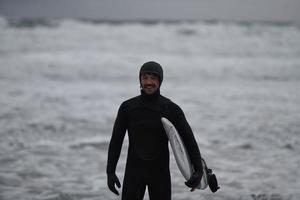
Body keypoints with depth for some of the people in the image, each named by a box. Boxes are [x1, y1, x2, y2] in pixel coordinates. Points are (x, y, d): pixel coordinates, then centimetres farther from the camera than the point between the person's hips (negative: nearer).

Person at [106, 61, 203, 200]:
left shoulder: (171, 109, -5)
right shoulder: (127, 107, -4)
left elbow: (188, 139, -7)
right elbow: (116, 140, 0)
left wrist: (199, 170, -21)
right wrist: (110, 172, -8)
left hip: (160, 172, 0)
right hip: (134, 171, 0)